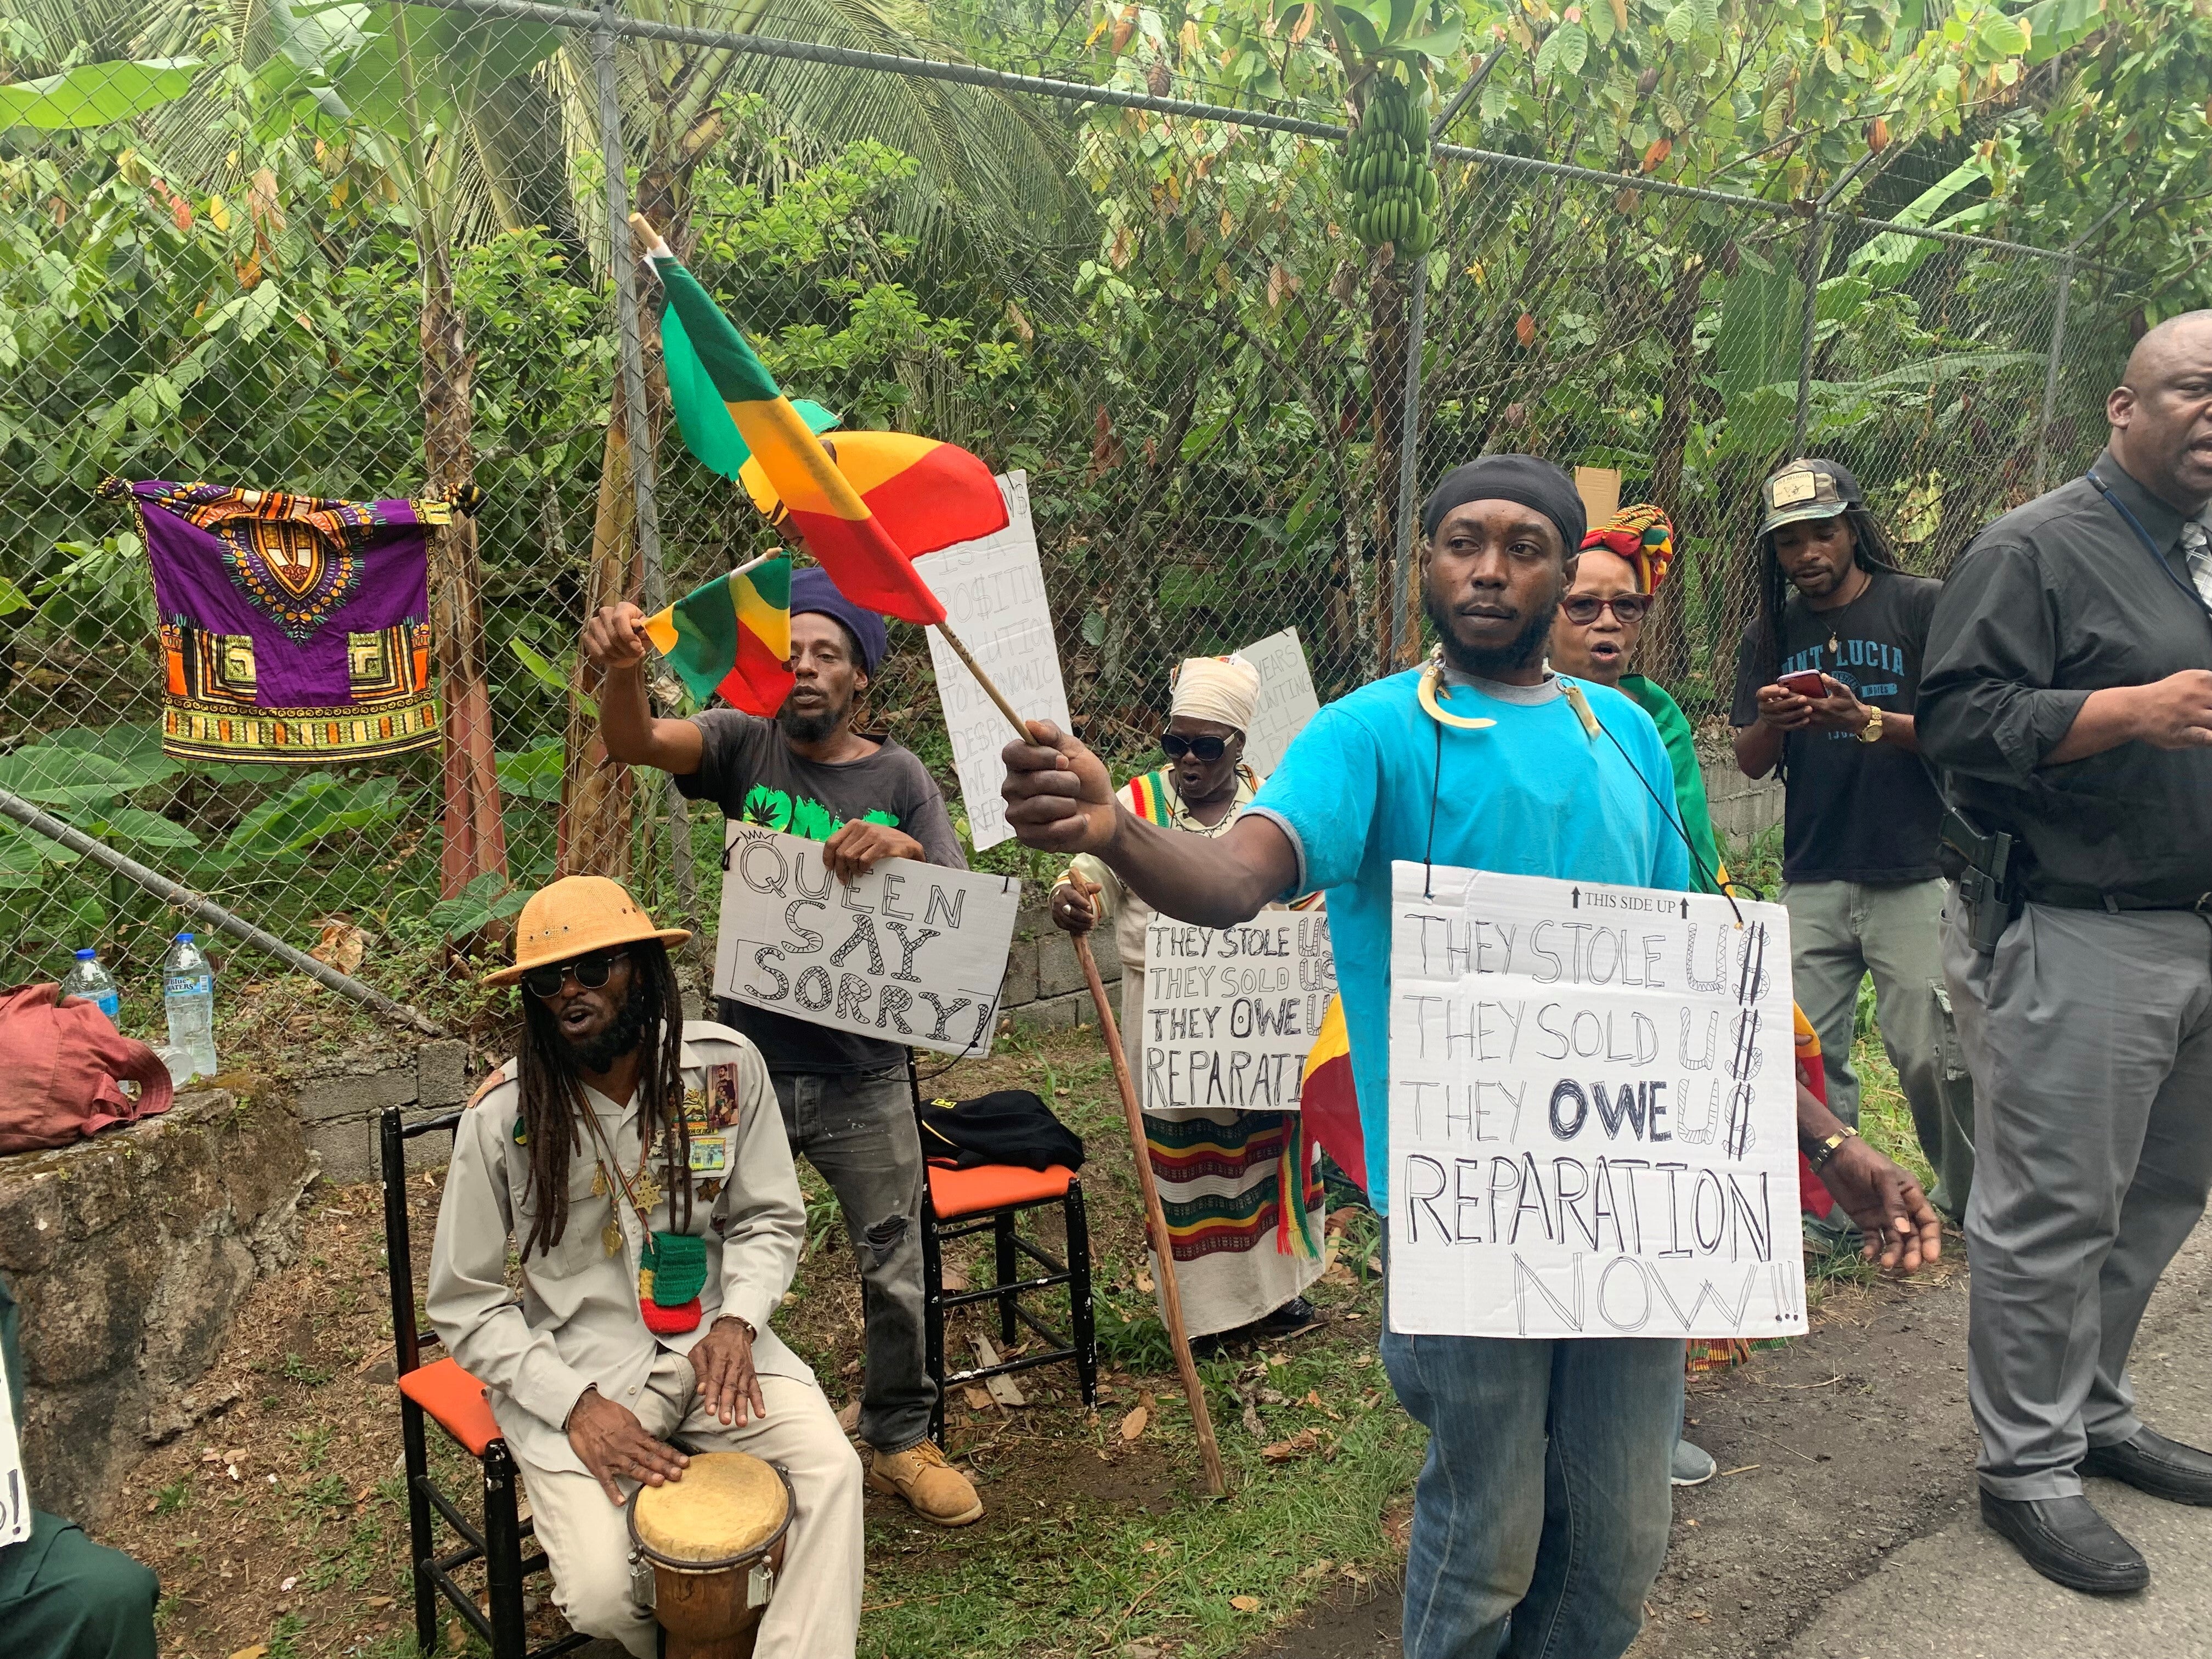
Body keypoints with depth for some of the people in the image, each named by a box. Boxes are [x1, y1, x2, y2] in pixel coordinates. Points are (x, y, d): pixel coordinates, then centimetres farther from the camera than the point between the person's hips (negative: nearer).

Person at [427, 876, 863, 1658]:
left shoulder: (726, 1065, -7)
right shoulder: (502, 1116, -13)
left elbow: (769, 1220, 5)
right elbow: (464, 1303, -6)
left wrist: (737, 1321, -14)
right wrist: (576, 1404, -17)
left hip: (711, 1342, 2)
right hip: (575, 1366, -2)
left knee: (831, 1470, -23)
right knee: (603, 1596, -18)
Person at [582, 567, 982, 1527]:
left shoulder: (899, 779, 0)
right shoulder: (745, 744, -2)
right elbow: (634, 743, -21)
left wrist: (904, 850, -26)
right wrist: (623, 670, -43)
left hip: (864, 1076, 1)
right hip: (747, 1061, 0)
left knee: (895, 1271, 11)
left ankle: (900, 1442, 33)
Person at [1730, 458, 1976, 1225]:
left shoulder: (1924, 607, 0)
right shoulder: (1771, 636, 12)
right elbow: (1751, 762, 9)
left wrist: (1866, 721, -22)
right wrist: (1771, 722, -14)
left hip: (1914, 878, -4)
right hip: (1812, 880, 4)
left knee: (1930, 1054, -5)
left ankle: (1973, 1202, 17)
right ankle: (1829, 1210, 13)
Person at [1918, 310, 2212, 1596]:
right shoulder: (2038, 549, -9)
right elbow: (1958, 718, -18)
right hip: (2079, 944, -8)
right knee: (2054, 1217, 0)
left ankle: (2095, 1412, 34)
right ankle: (2031, 1466, 14)